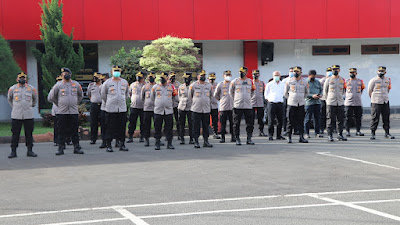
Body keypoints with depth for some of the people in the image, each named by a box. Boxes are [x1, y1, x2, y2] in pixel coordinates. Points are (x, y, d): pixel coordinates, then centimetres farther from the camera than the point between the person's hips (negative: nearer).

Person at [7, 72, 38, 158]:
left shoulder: (31, 88, 7)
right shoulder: (12, 88, 4)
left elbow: (35, 98, 25)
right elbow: (9, 99, 22)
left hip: (28, 115, 1)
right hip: (16, 115, -1)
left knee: (29, 133, 3)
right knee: (15, 134, -2)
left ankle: (29, 151, 9)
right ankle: (13, 151, 1)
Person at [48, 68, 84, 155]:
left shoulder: (76, 84, 9)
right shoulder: (58, 85, 2)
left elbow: (80, 95, 26)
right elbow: (51, 97, 7)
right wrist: (59, 104, 8)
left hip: (74, 112, 2)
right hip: (62, 112, -2)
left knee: (74, 131, 3)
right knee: (62, 131, 0)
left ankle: (76, 148, 9)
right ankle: (61, 148, 5)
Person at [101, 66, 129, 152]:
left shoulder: (125, 82, 10)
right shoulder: (107, 83, 0)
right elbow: (103, 95, 10)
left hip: (122, 109, 3)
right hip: (110, 109, -3)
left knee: (122, 128, 4)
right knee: (110, 128, -2)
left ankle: (121, 145, 11)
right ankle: (108, 146, 3)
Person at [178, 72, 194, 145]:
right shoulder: (181, 87, 8)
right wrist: (182, 102, 13)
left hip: (190, 108, -2)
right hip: (181, 108, 2)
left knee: (191, 124, -2)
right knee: (181, 123, 3)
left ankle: (191, 139, 6)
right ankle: (182, 138, 9)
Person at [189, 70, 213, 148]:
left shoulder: (209, 85, 10)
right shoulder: (193, 85, 1)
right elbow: (190, 96, 12)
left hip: (206, 109, 3)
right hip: (196, 109, -3)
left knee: (206, 126, 6)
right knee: (196, 126, -1)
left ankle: (206, 141, 13)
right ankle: (196, 142, 5)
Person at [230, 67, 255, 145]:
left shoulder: (250, 81, 11)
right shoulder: (235, 81, 3)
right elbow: (231, 92, 14)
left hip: (248, 106, 2)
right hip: (238, 106, -2)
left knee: (250, 123, 0)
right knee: (237, 123, 0)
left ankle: (249, 139, 8)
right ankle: (237, 139, 8)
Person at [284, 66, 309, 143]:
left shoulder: (304, 82, 8)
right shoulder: (289, 82, 2)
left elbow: (306, 92, 22)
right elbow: (285, 93, 12)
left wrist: (302, 98, 14)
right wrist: (290, 99, 8)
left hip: (301, 104, 2)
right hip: (291, 104, -2)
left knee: (301, 121, 1)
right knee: (290, 121, -2)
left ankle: (301, 137, 4)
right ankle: (289, 137, 5)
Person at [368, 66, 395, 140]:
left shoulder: (387, 80, 10)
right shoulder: (374, 80, -4)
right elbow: (369, 91, 5)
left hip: (385, 101, 5)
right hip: (376, 102, -5)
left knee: (386, 118, 5)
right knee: (375, 118, -5)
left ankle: (387, 133, 12)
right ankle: (372, 133, 1)